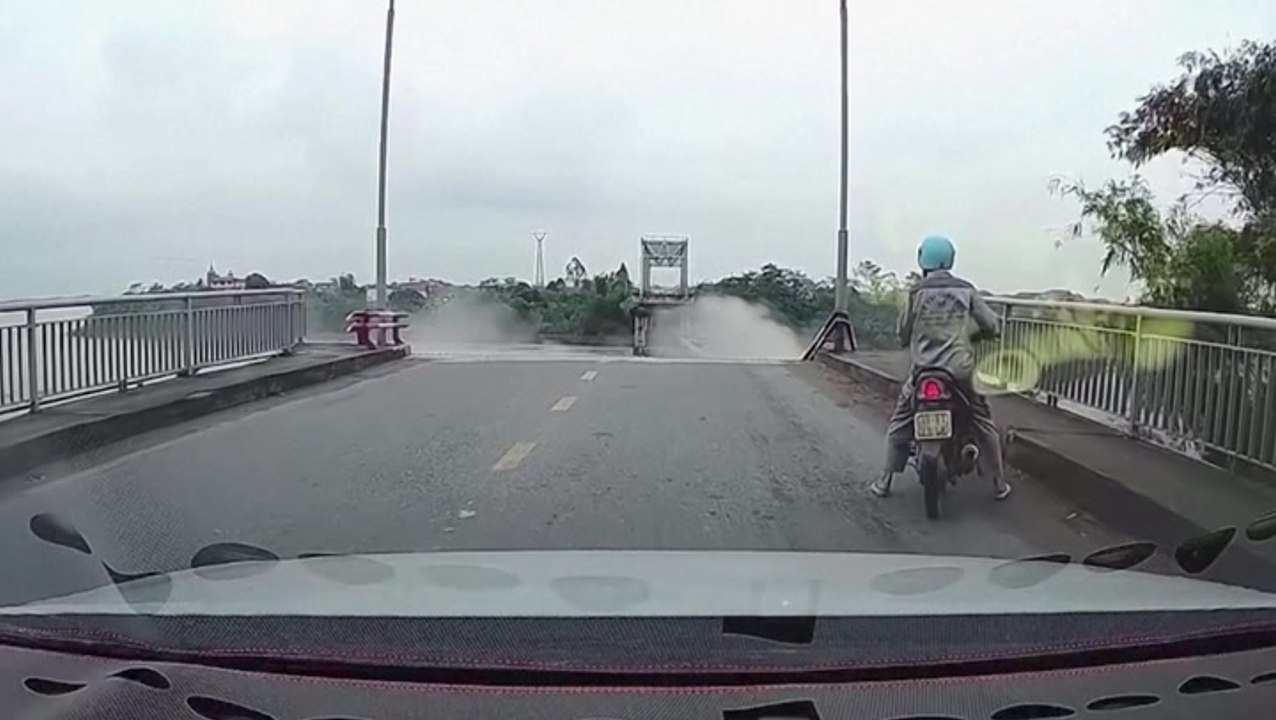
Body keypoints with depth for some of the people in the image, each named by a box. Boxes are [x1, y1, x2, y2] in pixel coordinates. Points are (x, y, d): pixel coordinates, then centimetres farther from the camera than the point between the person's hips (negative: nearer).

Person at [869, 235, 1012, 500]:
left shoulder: (917, 292, -4)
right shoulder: (966, 290, -1)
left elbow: (903, 331, 1)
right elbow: (990, 323, 2)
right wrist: (973, 332, 23)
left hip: (923, 369, 0)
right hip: (960, 369, 1)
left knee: (900, 420, 14)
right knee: (983, 420, 16)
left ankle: (885, 481, 13)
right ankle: (998, 483, 19)